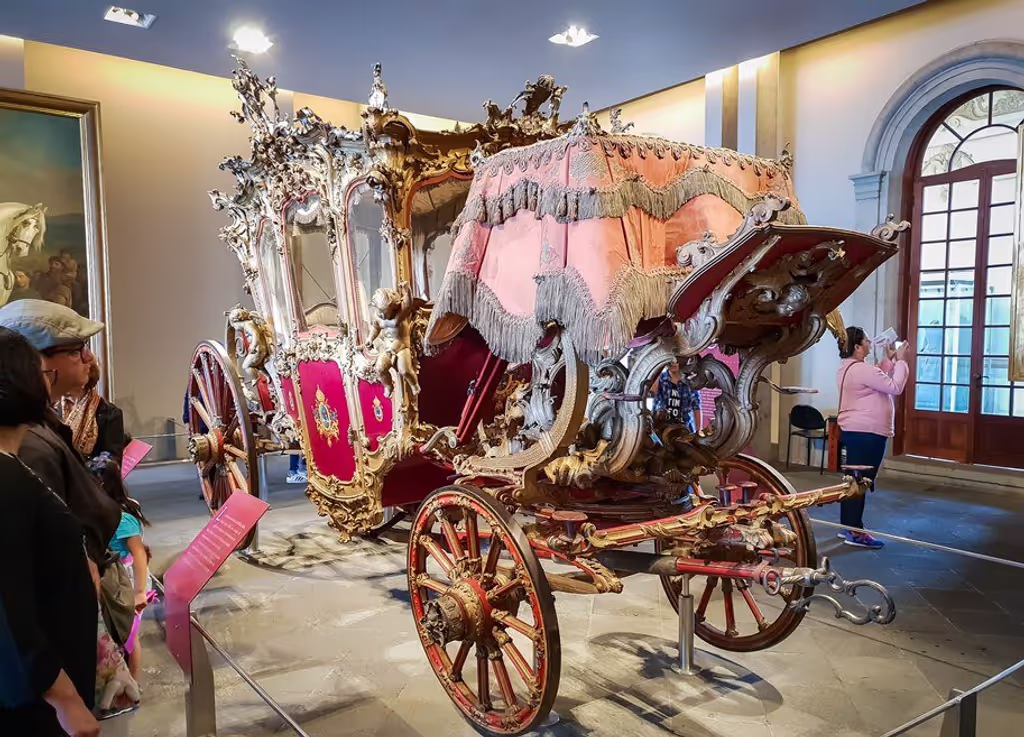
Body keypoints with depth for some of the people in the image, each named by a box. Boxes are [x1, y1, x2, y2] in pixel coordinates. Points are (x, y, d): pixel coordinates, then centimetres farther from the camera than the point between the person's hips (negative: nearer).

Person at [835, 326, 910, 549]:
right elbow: (895, 387, -17)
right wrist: (900, 360, -8)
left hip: (853, 430, 11)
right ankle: (855, 533, -2)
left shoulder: (848, 368, 14)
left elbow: (879, 380, 23)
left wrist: (889, 359, 15)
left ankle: (847, 526, 21)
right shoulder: (862, 369, -19)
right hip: (867, 433, -11)